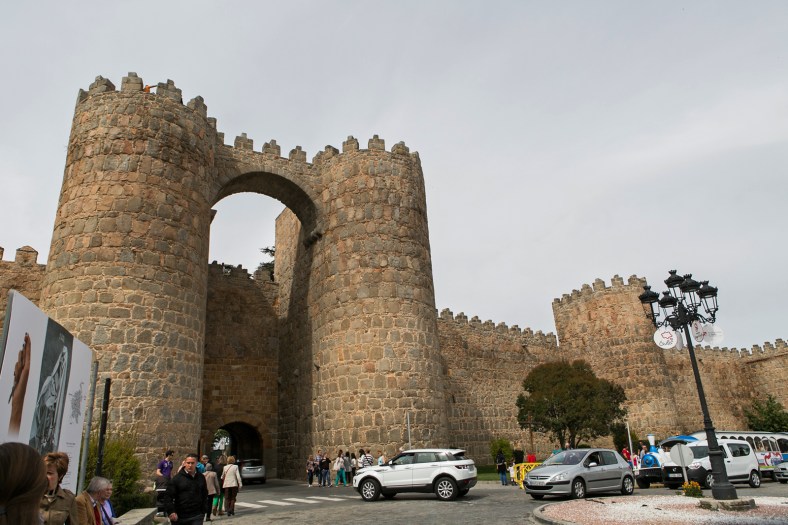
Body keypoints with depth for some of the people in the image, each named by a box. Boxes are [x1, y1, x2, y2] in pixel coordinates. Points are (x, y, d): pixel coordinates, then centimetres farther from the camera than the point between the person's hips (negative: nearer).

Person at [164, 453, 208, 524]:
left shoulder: (201, 477, 6)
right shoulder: (177, 478, -4)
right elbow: (168, 496, -6)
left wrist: (203, 511, 10)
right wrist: (171, 512, -16)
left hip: (197, 516, 1)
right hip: (180, 517, -1)